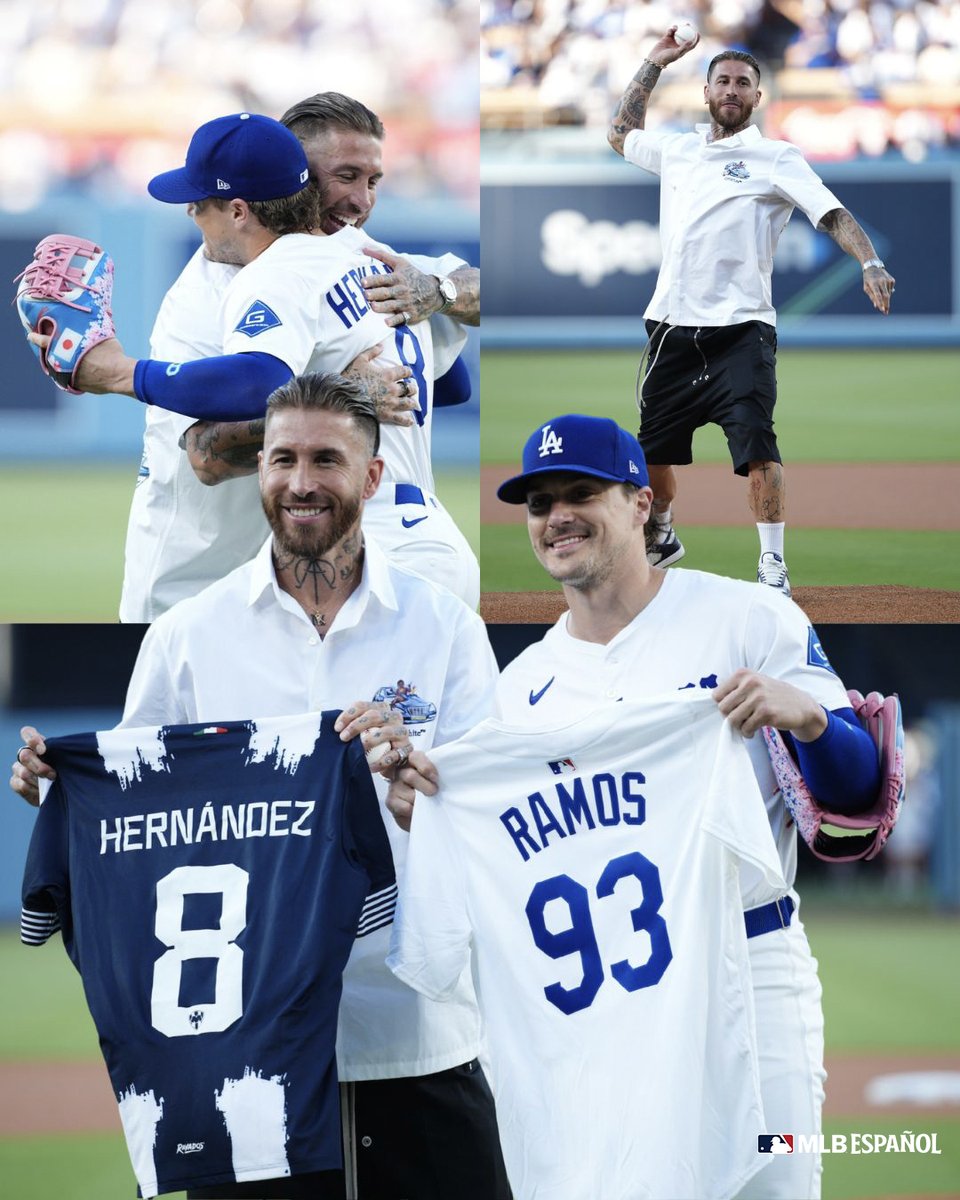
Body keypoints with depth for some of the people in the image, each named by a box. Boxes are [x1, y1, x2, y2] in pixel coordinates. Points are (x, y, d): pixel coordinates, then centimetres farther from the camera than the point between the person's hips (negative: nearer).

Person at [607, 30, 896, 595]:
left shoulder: (777, 159, 1)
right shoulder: (677, 150, 16)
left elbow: (833, 214, -9)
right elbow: (621, 133, 35)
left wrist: (871, 263, -27)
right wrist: (653, 65, 26)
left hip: (739, 330, -5)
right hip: (673, 329, 5)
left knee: (755, 438, -20)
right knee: (653, 444, 14)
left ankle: (773, 564, -16)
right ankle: (663, 538, 38)